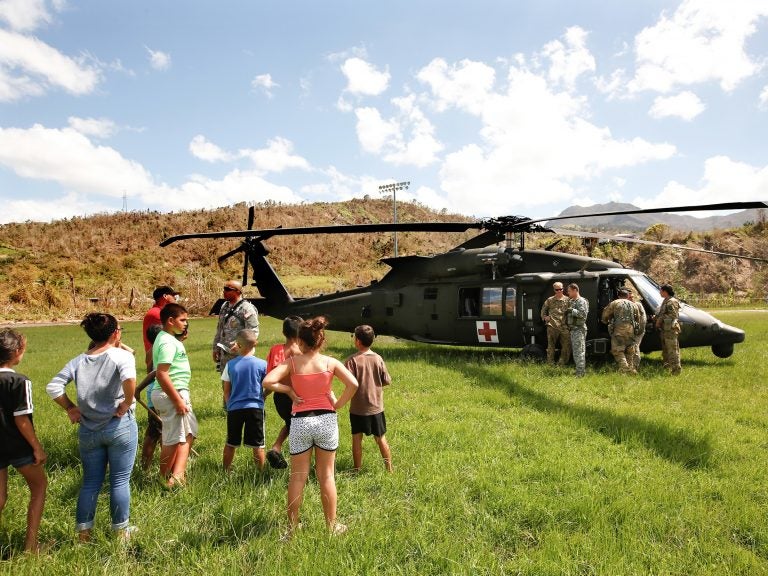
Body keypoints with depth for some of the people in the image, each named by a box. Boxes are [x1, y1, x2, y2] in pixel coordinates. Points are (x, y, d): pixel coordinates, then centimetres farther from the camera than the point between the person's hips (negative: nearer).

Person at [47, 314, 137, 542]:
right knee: (120, 481, 8)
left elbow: (53, 387, 0)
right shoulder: (122, 355, -13)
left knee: (90, 482, 17)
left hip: (88, 430, 5)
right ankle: (121, 529, 20)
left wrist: (70, 408, 8)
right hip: (119, 427, -5)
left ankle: (83, 532, 26)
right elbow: (129, 380, -32)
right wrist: (126, 405, -19)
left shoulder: (79, 361, 4)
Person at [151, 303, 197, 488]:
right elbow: (162, 374, -26)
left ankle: (177, 475, 19)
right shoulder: (168, 343, -19)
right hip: (172, 394, -11)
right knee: (174, 439, 3)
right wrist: (178, 400, -24)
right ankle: (166, 480, 19)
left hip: (178, 393, 11)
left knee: (189, 433, 17)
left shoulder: (165, 338, 12)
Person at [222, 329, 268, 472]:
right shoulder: (262, 364, -7)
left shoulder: (230, 365, -3)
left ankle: (226, 470, 28)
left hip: (234, 408, 2)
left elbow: (226, 391, 4)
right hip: (255, 407, -1)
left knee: (230, 443, 17)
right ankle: (261, 471, 14)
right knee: (258, 444, 7)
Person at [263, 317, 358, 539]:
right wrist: (338, 404, -1)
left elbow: (267, 381, -16)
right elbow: (353, 384, -13)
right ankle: (332, 525, 24)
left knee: (297, 477, 11)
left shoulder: (292, 362, -5)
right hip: (326, 420, 1)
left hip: (300, 421, 0)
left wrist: (289, 390, -3)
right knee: (326, 475, 14)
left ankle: (291, 527, 19)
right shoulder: (330, 362, -3)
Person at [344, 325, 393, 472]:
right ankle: (389, 469, 23)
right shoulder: (378, 359, -5)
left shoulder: (352, 360, -15)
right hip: (376, 406, 3)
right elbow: (387, 381, 0)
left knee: (357, 438, 11)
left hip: (358, 407, -3)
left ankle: (357, 470, 18)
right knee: (381, 438, 15)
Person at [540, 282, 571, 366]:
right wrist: (544, 317, 7)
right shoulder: (549, 300, 8)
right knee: (551, 346, 3)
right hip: (552, 326, -1)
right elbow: (543, 309, 21)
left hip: (564, 327, 1)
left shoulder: (567, 300, 7)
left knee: (567, 346, 4)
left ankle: (562, 364, 16)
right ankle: (550, 364, 11)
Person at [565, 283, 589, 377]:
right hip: (572, 329, 10)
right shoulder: (571, 301, 17)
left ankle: (580, 373, -8)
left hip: (579, 329, -10)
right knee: (575, 351, 15)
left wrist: (572, 310, -21)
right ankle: (582, 370, 24)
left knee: (579, 352, -10)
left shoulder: (581, 301, -12)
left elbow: (583, 314, -25)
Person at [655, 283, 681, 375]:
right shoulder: (665, 301, 18)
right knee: (665, 350, 17)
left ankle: (676, 369, -7)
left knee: (672, 349, -9)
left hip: (670, 329, -11)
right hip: (664, 329, 11)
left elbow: (673, 315, -20)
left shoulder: (672, 302, -13)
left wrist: (660, 319, -17)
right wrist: (656, 318, 9)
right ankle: (667, 367, 26)